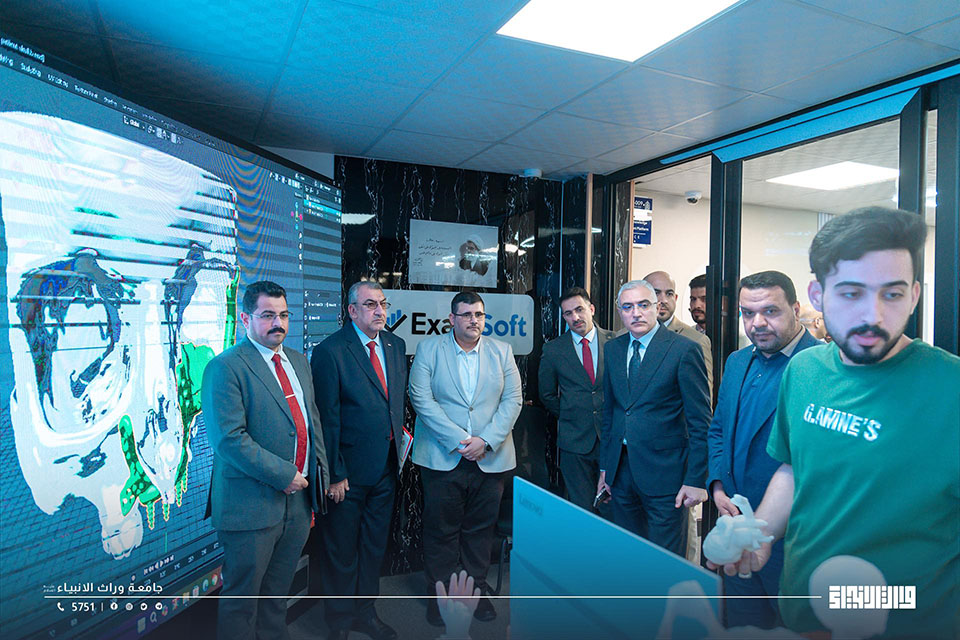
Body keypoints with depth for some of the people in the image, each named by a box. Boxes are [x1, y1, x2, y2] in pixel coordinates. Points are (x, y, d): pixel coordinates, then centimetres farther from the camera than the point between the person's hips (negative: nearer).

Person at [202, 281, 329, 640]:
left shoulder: (298, 361, 11)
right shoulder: (225, 367, -13)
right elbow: (229, 438, -21)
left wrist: (318, 477, 10)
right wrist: (284, 475, -19)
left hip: (297, 501, 7)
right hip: (252, 506, -6)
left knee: (278, 594, 21)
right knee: (242, 598, 11)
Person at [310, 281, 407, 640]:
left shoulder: (396, 346, 5)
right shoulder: (330, 351, -15)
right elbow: (327, 419, -15)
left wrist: (400, 431, 3)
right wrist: (335, 474, -15)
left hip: (387, 466, 6)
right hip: (350, 470, -6)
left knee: (374, 546, 21)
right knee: (341, 551, 12)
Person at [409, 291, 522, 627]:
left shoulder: (502, 352, 7)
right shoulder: (429, 349, 1)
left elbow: (513, 400, 2)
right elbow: (421, 398, -7)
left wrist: (486, 441, -10)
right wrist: (457, 440, -14)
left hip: (490, 458, 2)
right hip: (442, 458, -2)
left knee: (481, 529, 12)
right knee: (441, 530, 6)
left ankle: (477, 590, 31)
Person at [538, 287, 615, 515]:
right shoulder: (552, 350, 2)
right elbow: (547, 395, 12)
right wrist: (570, 418, 7)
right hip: (575, 441, 0)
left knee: (612, 508, 6)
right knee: (581, 509, 8)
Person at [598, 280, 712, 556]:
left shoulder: (684, 349, -9)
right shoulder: (612, 349, 8)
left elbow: (700, 422, -9)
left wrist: (696, 480, -11)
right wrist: (605, 465, 12)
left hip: (664, 471, -5)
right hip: (621, 468, 5)